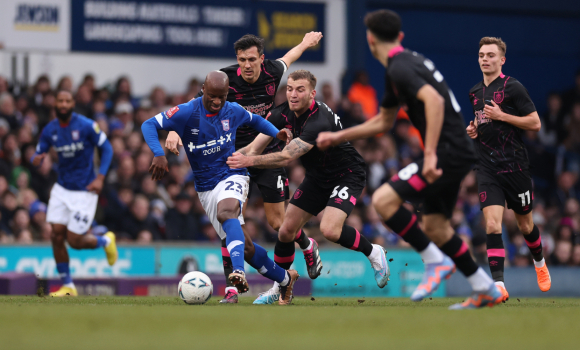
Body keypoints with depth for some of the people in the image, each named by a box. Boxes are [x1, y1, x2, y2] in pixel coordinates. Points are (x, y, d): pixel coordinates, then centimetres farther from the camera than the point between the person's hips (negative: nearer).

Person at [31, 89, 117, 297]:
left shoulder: (86, 126, -13)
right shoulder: (49, 130, -1)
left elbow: (106, 149, -4)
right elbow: (38, 156, 6)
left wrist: (100, 177, -15)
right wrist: (36, 159, -20)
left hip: (84, 191, -4)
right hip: (62, 190, 4)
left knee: (74, 241, -6)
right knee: (57, 236, -5)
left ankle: (106, 241, 27)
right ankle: (67, 286, 8)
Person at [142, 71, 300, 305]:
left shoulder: (233, 111, -2)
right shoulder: (187, 113, -11)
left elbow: (255, 120, 20)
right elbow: (149, 125, -13)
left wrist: (276, 133, 4)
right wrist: (159, 154, -28)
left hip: (232, 177, -2)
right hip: (205, 187, 2)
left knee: (226, 212, -38)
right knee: (245, 248, 3)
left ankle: (239, 271, -55)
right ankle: (285, 279, 24)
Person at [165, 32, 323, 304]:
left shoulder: (272, 72, -10)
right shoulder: (225, 80, -20)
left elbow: (286, 60, 15)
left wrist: (305, 44, 35)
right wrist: (175, 130, -42)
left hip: (269, 154, 1)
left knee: (277, 222, 4)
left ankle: (306, 246, 39)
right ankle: (231, 288, -13)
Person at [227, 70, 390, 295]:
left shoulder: (319, 122, -34)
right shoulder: (282, 113, -11)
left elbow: (286, 158, -40)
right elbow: (255, 148, -11)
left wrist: (249, 160, -46)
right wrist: (235, 156, -31)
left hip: (347, 176, -7)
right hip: (317, 177, 7)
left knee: (329, 230, -28)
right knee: (286, 231, 1)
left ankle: (373, 253, 0)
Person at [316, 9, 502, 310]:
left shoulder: (400, 68, -13)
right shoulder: (405, 63, 19)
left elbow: (434, 100, -29)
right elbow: (383, 122, 29)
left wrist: (430, 154, -33)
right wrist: (338, 137, 30)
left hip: (449, 152, -10)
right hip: (455, 153, 10)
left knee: (384, 200, -16)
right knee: (434, 226, 17)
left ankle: (436, 261, -9)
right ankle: (485, 290, 22)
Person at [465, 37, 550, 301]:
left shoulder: (512, 87, -7)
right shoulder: (475, 93, 12)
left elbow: (535, 123, -9)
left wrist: (502, 116, -17)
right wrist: (473, 128, 7)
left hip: (515, 166, -3)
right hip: (487, 169, 4)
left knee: (525, 224, 12)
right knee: (492, 224, -15)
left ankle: (539, 263, 43)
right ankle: (498, 285, -20)